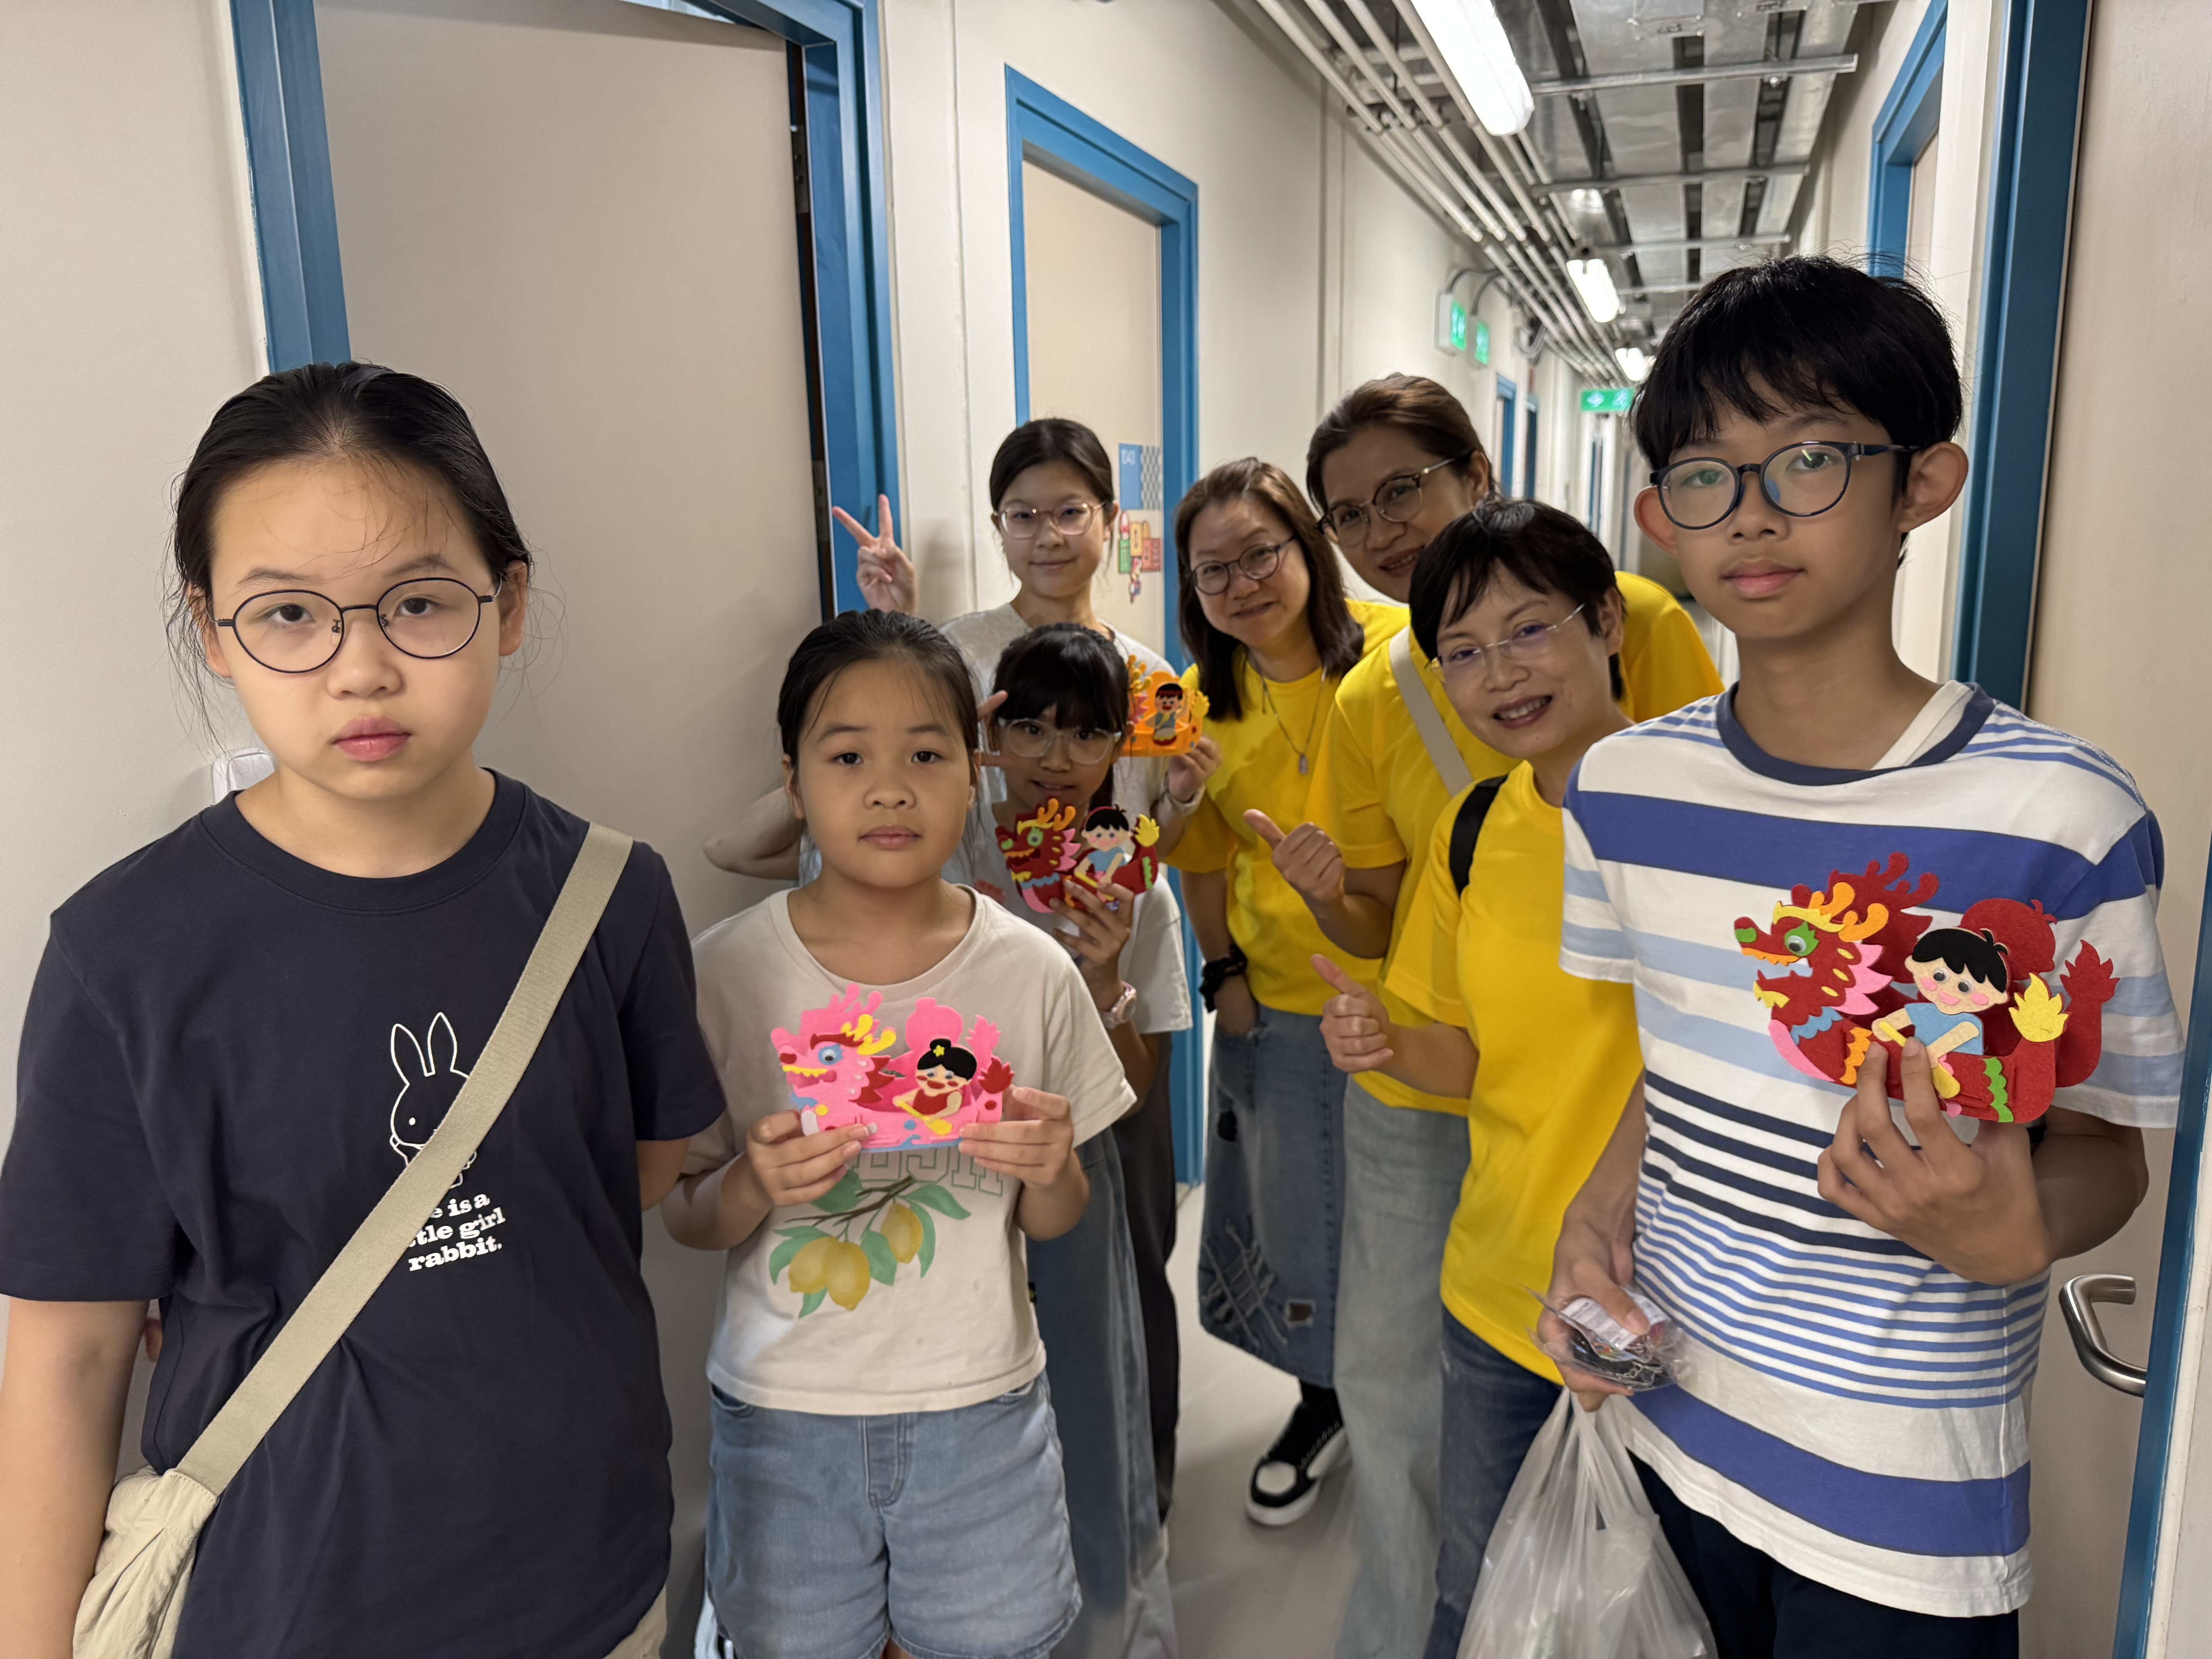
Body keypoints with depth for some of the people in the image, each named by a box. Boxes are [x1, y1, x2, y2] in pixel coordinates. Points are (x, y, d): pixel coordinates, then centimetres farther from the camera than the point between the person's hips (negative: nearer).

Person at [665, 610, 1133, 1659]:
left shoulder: (1030, 971, -8)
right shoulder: (727, 971, -10)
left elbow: (1055, 1222, 2)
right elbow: (684, 1218, -2)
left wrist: (1051, 1171, -19)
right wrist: (752, 1187, -23)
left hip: (979, 1407, 1)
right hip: (783, 1412, 0)